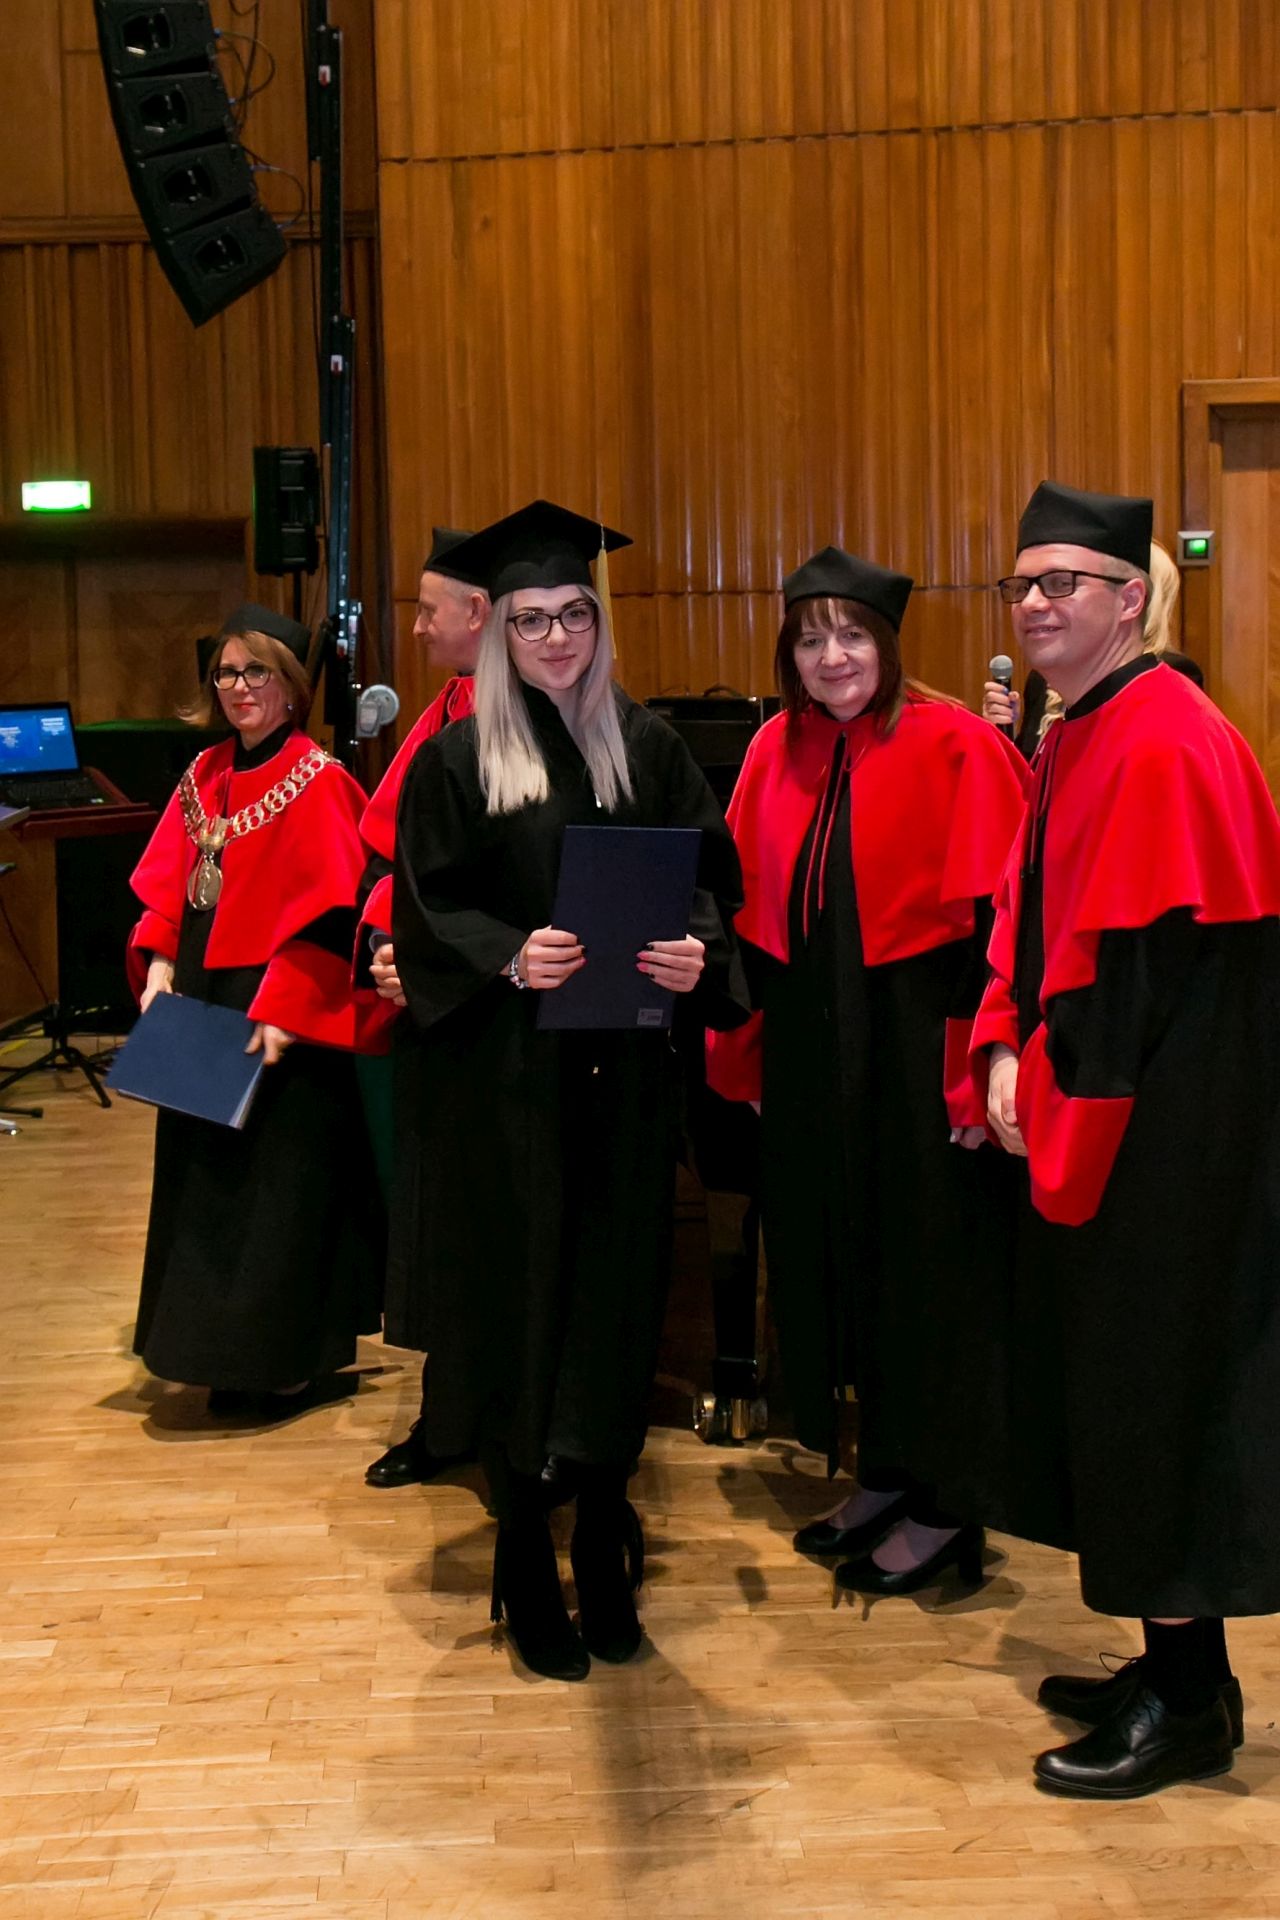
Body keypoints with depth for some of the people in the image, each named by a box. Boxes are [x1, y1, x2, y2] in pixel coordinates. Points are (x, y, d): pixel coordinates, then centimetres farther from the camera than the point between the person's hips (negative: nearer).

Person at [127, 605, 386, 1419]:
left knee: (280, 1177, -1)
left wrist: (282, 1010, -21)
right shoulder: (204, 775, 10)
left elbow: (327, 911, -17)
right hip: (202, 1001, 8)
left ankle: (296, 1359, 11)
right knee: (207, 1172, 14)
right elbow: (168, 883, 12)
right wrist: (159, 963, -3)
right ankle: (225, 1344, 28)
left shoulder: (318, 780, -11)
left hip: (282, 1013, -7)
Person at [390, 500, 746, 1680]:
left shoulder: (646, 746, 8)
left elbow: (712, 873, 5)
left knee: (619, 1304, 6)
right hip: (501, 1080, -2)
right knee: (516, 1311, 3)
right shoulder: (456, 761, 1)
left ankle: (605, 1556, 22)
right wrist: (509, 957, -21)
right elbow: (423, 913, -3)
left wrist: (699, 950, -16)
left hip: (624, 1083, 2)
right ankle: (526, 1568, 18)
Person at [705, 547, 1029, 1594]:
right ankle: (885, 1475, 30)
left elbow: (993, 917, -15)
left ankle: (942, 1502, 18)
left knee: (925, 1266, 3)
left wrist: (978, 1070, -19)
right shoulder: (778, 751, 6)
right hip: (812, 1047, 6)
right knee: (834, 1258, 14)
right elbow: (753, 913, 11)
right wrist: (744, 1051, 7)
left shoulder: (952, 745, -11)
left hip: (914, 1048, -6)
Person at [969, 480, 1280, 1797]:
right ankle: (1174, 1664, 29)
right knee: (1113, 1389, 15)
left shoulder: (1166, 746, -16)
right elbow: (1028, 915, 15)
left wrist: (1057, 1093, -14)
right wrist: (1009, 1051, 1)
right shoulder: (1073, 743, 14)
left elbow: (1150, 956, -21)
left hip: (1162, 1134, -10)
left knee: (1155, 1384, -1)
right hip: (1082, 1127, 10)